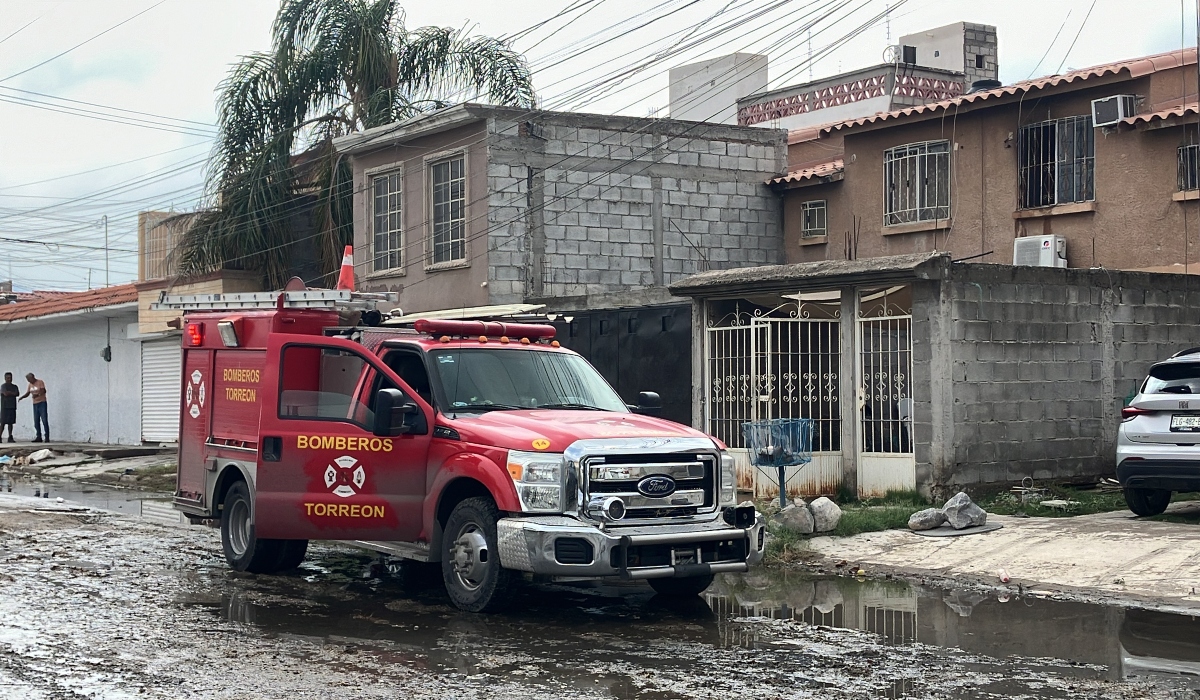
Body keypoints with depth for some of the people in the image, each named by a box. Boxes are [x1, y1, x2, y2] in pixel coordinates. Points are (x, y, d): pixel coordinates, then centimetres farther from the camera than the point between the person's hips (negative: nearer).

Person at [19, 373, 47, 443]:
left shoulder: (40, 382, -7)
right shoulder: (30, 385, 13)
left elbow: (44, 391, -20)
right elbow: (27, 393, 18)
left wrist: (38, 394, -37)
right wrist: (21, 397, -1)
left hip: (42, 403, -7)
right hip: (35, 404, 7)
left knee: (44, 421, -9)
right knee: (36, 421, 4)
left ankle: (47, 437, -8)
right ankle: (39, 437, 8)